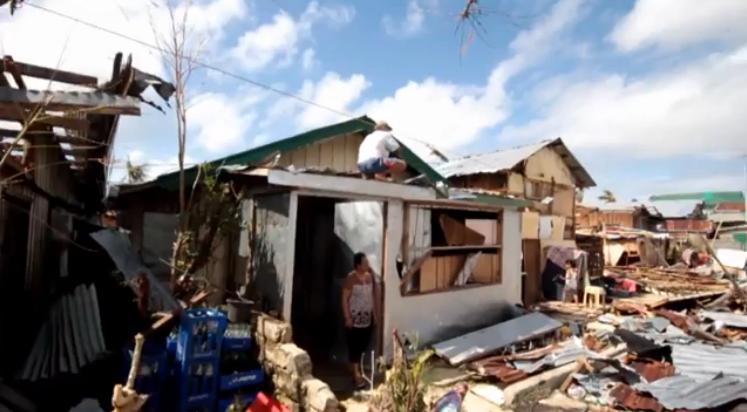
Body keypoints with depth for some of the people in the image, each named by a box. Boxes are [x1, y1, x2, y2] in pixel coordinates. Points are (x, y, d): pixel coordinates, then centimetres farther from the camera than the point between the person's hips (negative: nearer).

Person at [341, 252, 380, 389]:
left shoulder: (370, 276, 3)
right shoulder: (351, 278, -16)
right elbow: (345, 298, -15)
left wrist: (375, 313, 11)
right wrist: (347, 317, -17)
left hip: (367, 317, 6)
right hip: (355, 317, -6)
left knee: (364, 344, 15)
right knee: (354, 345, 0)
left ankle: (355, 367, 34)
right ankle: (356, 374, 8)